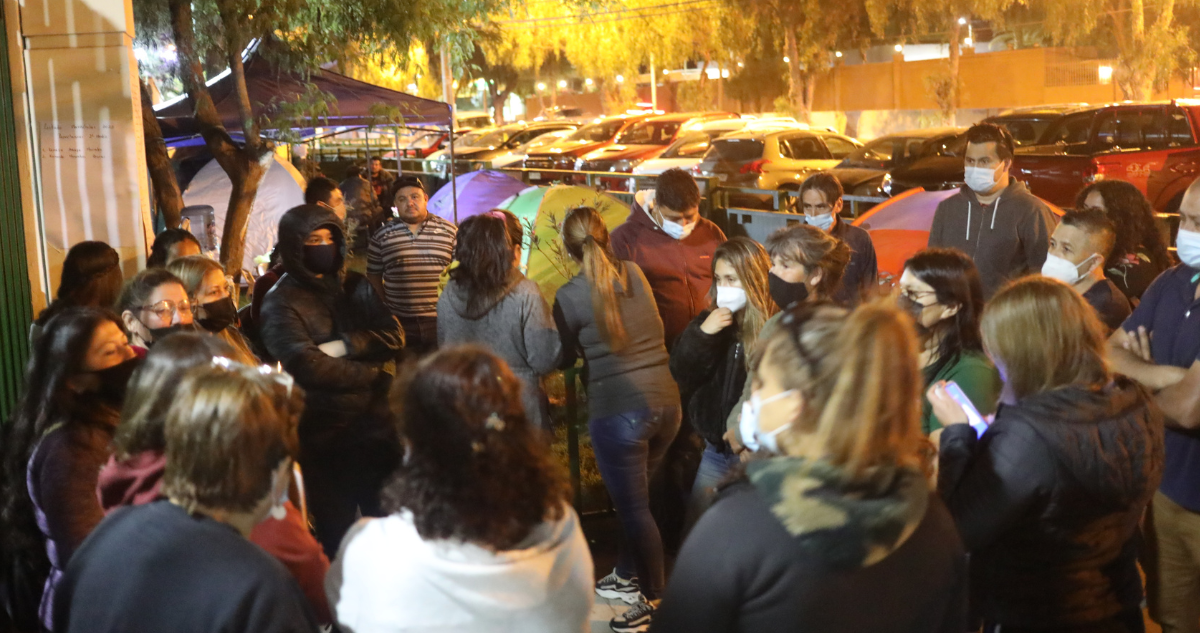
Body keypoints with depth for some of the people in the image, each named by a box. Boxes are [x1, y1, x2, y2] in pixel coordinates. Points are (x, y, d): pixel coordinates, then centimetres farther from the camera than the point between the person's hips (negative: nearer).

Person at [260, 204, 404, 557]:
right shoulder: (280, 304, -8)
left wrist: (344, 346, -16)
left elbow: (394, 335, -2)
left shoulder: (355, 288, 9)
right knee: (337, 533, 9)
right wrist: (375, 372, -11)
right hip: (326, 436, -4)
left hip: (377, 424, 5)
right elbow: (310, 368, -20)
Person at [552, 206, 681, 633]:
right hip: (666, 401, 6)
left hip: (618, 411, -6)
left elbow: (565, 357, 7)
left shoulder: (570, 296, -6)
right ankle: (627, 576, 38)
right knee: (635, 497, 22)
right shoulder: (635, 274, 7)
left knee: (634, 508, 7)